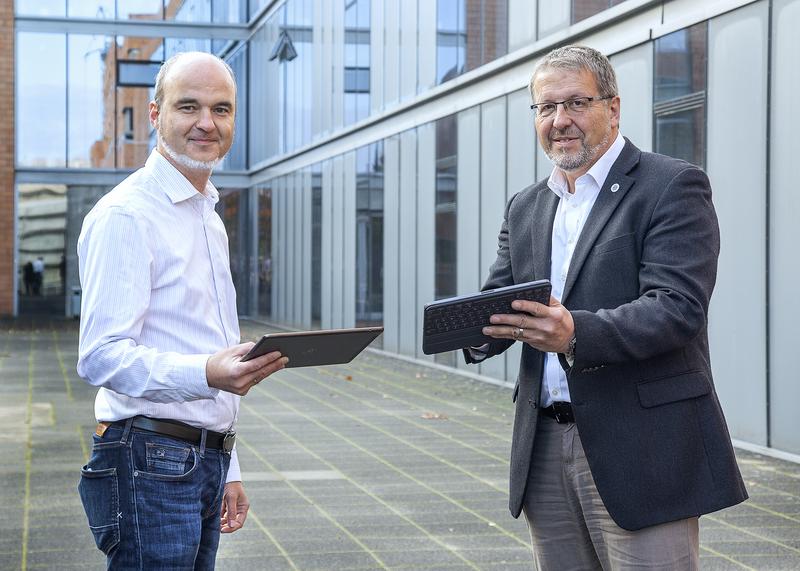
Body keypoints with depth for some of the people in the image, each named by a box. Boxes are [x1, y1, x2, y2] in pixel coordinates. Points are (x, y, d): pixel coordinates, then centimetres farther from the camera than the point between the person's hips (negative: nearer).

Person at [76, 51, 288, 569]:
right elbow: (101, 357, -20)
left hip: (206, 462, 9)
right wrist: (206, 374, -35)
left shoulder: (209, 218, 19)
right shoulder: (125, 215, -11)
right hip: (152, 465, -9)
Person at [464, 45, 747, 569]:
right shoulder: (525, 208, 16)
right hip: (546, 450, 6)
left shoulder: (672, 186, -5)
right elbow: (499, 299, 12)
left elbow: (678, 308, -17)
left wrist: (576, 334, -32)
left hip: (640, 452, -6)